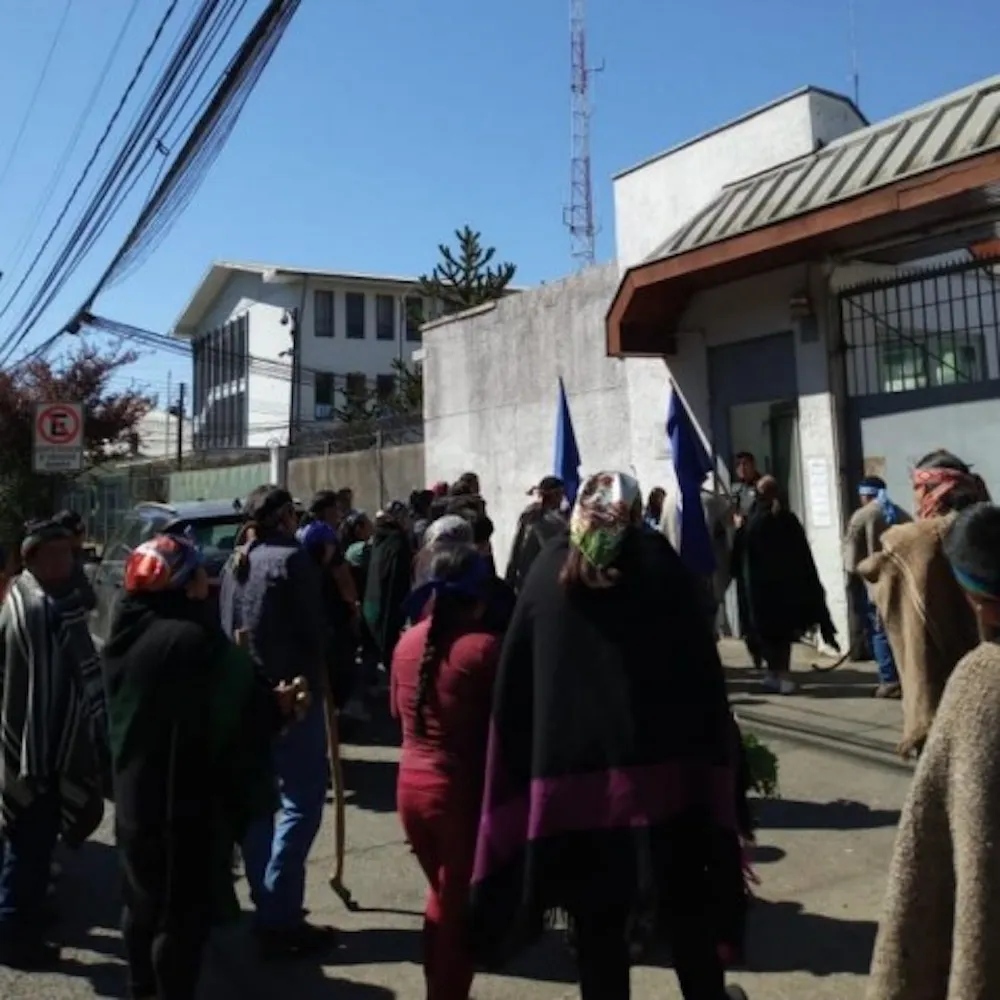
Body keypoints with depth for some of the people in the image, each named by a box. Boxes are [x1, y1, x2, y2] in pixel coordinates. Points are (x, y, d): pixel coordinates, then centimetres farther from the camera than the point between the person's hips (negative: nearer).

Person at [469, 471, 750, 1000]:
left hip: (569, 775, 1)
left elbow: (511, 688, 1)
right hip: (660, 767, 0)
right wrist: (714, 758, 4)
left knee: (597, 927, 13)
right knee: (685, 907, 21)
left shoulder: (547, 573, 2)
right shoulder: (657, 562, 0)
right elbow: (701, 668, -3)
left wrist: (531, 775, 7)